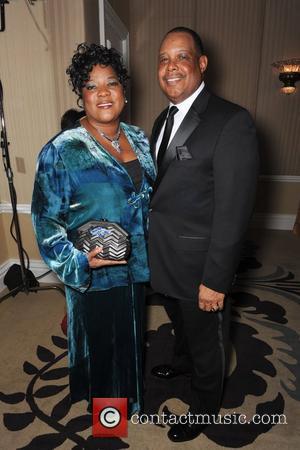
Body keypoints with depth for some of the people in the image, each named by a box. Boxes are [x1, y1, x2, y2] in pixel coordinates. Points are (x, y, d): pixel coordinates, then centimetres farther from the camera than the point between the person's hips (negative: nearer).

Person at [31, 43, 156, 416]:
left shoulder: (138, 138, 1)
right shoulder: (60, 151, -17)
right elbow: (46, 220, -13)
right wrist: (80, 261, -24)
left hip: (137, 266, 6)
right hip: (94, 274, -5)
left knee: (131, 333, 26)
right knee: (100, 340, 19)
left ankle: (130, 392, 58)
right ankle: (103, 400, 53)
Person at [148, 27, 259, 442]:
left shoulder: (232, 122, -19)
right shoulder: (164, 119, 7)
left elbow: (234, 209, -22)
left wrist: (216, 279, -19)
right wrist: (151, 244, 12)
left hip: (200, 264, -7)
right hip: (164, 257, 7)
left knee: (207, 340, 18)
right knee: (180, 322, 31)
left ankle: (203, 408, 46)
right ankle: (183, 361, 62)